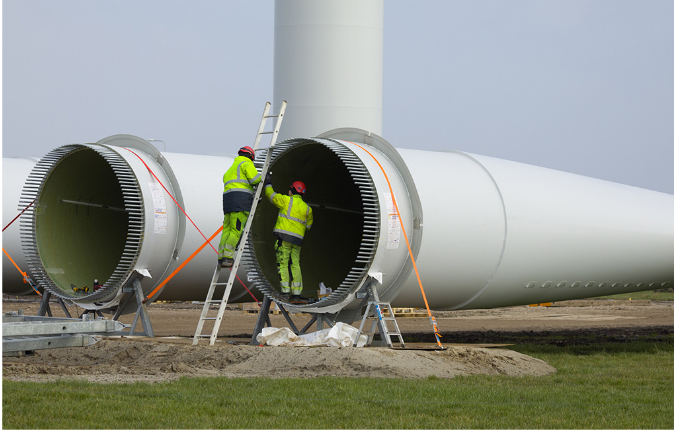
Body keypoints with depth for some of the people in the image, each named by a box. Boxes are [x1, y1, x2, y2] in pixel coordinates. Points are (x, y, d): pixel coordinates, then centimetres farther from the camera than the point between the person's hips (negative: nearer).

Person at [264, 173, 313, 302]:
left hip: (284, 236, -5)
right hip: (297, 239, 5)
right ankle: (296, 294, 1)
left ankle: (285, 292, -12)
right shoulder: (307, 208, 11)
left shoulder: (287, 200, -3)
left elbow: (271, 194, 7)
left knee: (283, 264, -4)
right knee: (295, 265, 6)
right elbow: (308, 225, 20)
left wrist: (268, 182, 23)